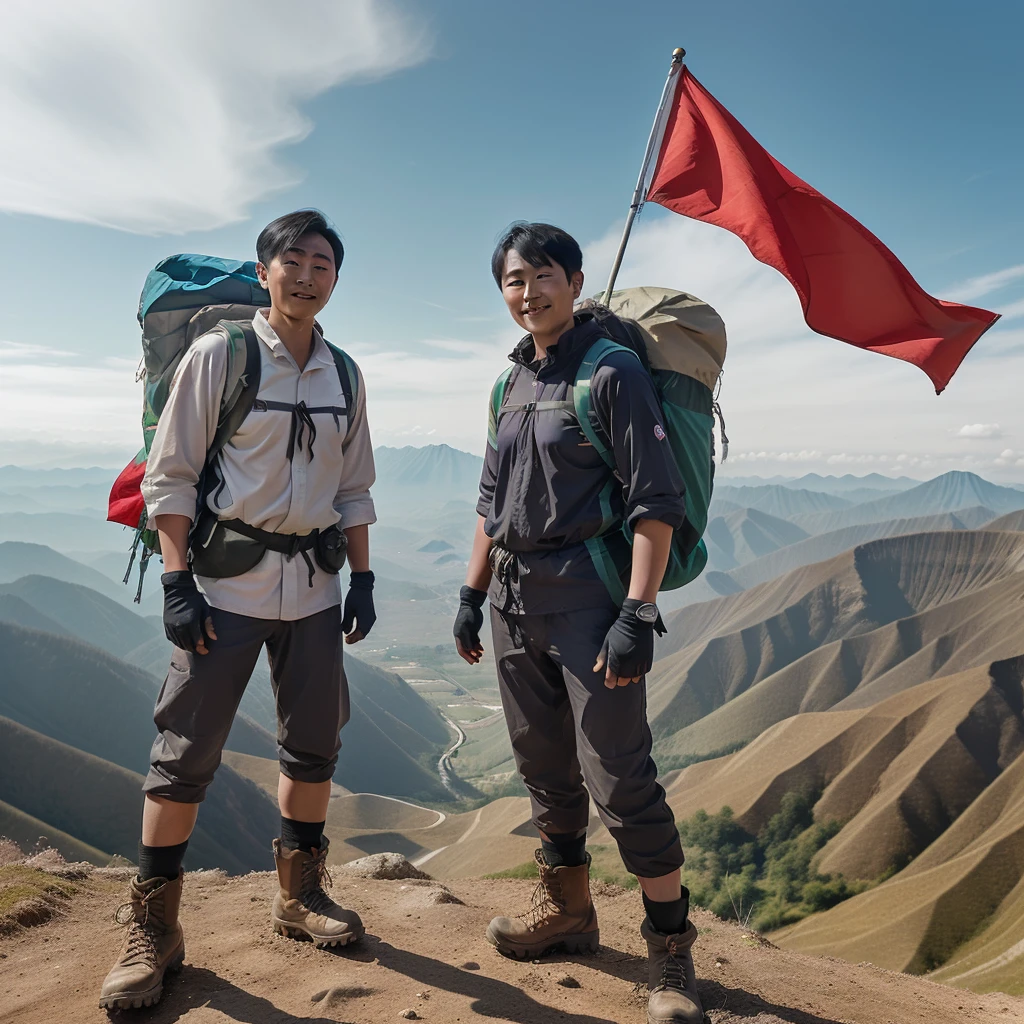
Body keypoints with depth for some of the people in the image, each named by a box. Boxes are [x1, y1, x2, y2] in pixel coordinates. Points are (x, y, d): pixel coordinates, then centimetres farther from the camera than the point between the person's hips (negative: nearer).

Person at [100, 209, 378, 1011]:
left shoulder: (344, 375, 10)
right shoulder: (218, 356, -3)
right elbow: (169, 476, -5)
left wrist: (363, 578, 7)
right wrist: (178, 583, -12)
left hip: (312, 583, 5)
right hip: (226, 580, -4)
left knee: (316, 743, 11)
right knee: (188, 750, -1)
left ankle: (300, 894, 30)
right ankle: (152, 927, 15)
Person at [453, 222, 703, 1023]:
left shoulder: (612, 372, -7)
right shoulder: (513, 383, 14)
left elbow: (656, 501, -13)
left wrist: (637, 614, -21)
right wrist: (472, 595, 16)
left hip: (585, 597, -7)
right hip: (515, 600, 7)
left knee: (619, 777, -5)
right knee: (545, 769, 16)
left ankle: (671, 951, 13)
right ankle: (566, 912, 34)